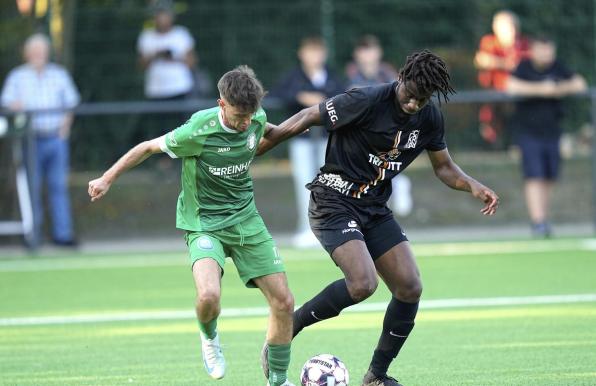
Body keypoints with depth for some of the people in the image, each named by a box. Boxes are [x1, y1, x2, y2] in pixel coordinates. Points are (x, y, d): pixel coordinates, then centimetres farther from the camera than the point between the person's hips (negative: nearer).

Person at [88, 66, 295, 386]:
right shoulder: (198, 131, -23)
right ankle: (209, 337, 7)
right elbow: (150, 147, -8)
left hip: (245, 219, 5)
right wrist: (107, 179, -1)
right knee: (209, 296, -30)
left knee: (283, 303, -1)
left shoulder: (257, 120, -9)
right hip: (204, 223, -5)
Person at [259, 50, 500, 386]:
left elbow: (444, 167, 13)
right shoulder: (366, 101, -21)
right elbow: (307, 119, -14)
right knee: (363, 284, -26)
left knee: (411, 288, -4)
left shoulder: (430, 118, 0)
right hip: (334, 204, -7)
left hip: (375, 208, 7)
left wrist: (474, 187, -7)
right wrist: (249, 152, -8)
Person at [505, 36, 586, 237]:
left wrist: (559, 89, -14)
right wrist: (540, 89, -23)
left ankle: (543, 219, 19)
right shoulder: (524, 67, -6)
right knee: (534, 177, -13)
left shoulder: (557, 67, 5)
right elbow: (511, 86, -22)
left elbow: (579, 84, 4)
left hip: (551, 131, 4)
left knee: (549, 178, 8)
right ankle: (537, 221, -17)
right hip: (528, 132, -4)